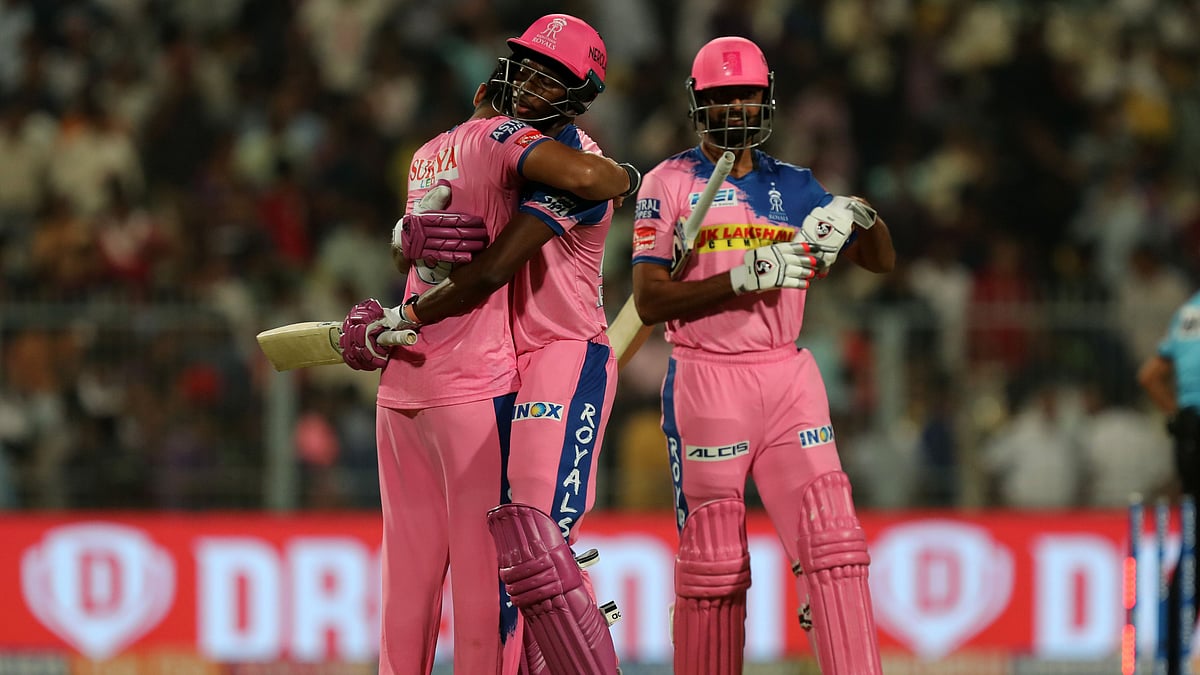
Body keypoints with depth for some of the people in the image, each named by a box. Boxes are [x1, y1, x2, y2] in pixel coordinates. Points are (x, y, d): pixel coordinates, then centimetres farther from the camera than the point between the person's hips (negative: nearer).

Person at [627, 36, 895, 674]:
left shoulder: (793, 185, 13)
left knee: (833, 542, -8)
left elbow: (882, 261, 13)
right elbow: (650, 299, -8)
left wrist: (857, 216, -9)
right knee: (712, 562, -1)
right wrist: (743, 278, -20)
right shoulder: (669, 184, 1)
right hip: (706, 378, -3)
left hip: (788, 377, 3)